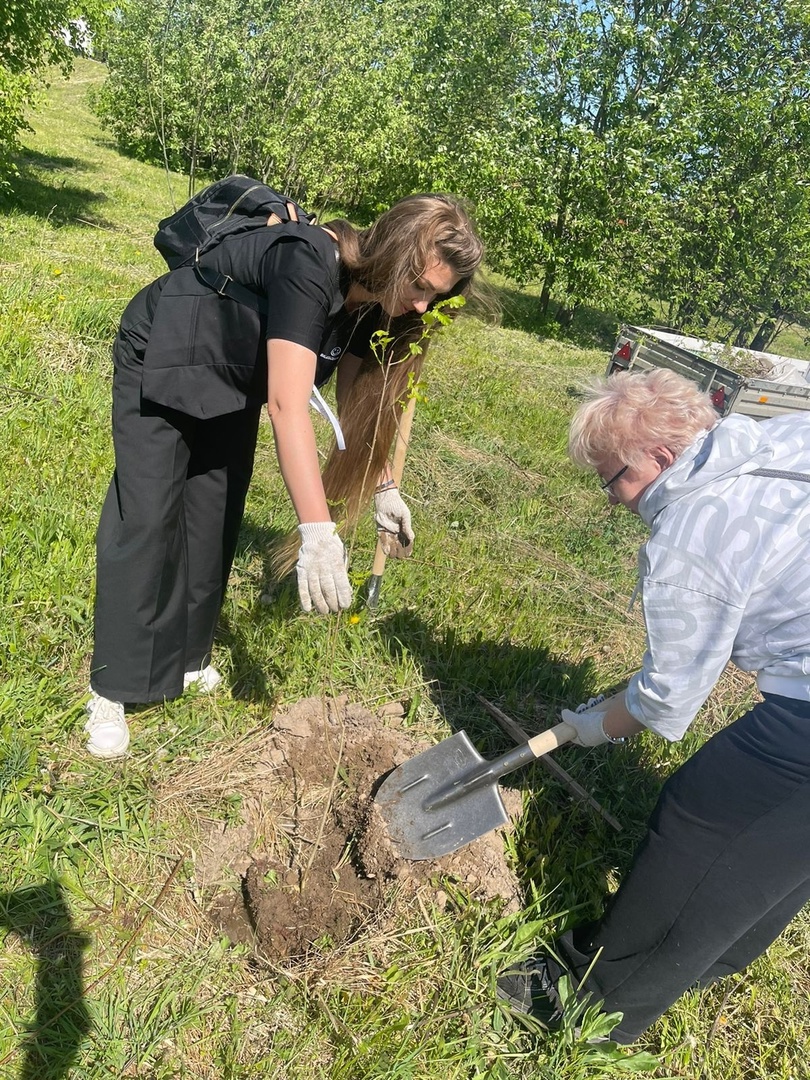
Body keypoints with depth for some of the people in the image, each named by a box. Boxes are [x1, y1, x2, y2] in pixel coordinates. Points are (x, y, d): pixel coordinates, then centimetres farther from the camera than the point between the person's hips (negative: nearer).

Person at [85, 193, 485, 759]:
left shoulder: (369, 298, -11)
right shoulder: (308, 263, -36)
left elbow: (358, 399, 1)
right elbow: (288, 405, -45)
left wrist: (383, 484, 0)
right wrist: (317, 531, -50)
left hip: (233, 385, 7)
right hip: (160, 365, -7)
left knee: (214, 523, 8)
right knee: (147, 522, -7)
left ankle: (185, 657, 24)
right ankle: (113, 689, 6)